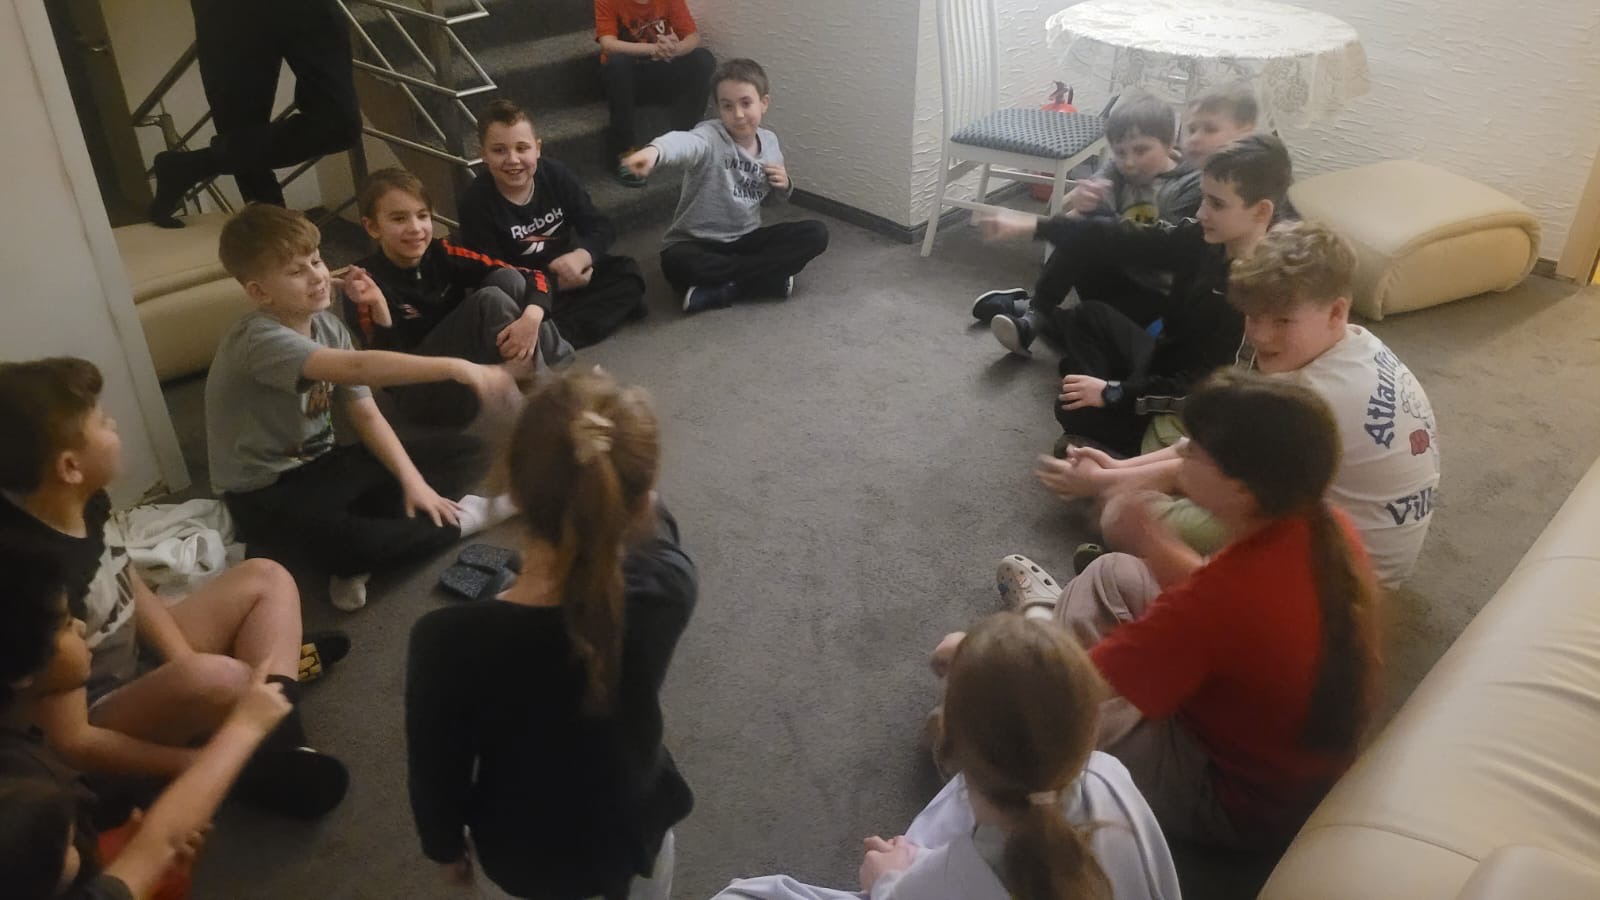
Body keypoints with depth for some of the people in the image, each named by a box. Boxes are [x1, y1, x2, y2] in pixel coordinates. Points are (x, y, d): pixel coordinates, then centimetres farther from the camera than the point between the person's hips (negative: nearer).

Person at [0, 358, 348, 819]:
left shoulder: (80, 505, -7)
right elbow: (69, 743, -27)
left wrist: (189, 664, -8)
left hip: (134, 666, 10)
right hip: (96, 721, -10)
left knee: (265, 578, 8)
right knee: (215, 680, -39)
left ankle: (278, 739, -12)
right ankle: (274, 758, -6)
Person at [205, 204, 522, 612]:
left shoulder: (327, 325, 0)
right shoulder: (259, 339, -26)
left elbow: (365, 413, 0)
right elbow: (356, 368, -42)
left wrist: (412, 479, -13)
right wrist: (457, 368, -49)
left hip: (318, 466, 8)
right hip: (265, 493, -8)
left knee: (458, 450, -1)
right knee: (343, 544, -40)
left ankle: (357, 550, -15)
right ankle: (459, 518, -13)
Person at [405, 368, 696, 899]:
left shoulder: (449, 641, -33)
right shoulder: (667, 585, -30)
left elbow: (437, 772, -14)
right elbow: (653, 527, -4)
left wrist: (445, 847, 3)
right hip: (637, 830, 2)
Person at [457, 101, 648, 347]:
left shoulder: (557, 176, -8)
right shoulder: (476, 203, -18)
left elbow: (601, 227, -4)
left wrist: (581, 256, -28)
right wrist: (554, 282, -24)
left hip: (569, 274, 4)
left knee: (627, 273, -15)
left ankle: (561, 334, -30)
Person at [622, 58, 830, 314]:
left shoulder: (769, 142, 2)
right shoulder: (711, 137, -18)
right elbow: (685, 143, -45)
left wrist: (783, 186, -5)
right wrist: (655, 151, -68)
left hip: (746, 241, 5)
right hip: (699, 244, -5)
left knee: (816, 233, -13)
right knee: (675, 263, -38)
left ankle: (725, 289, -19)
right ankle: (768, 278, -21)